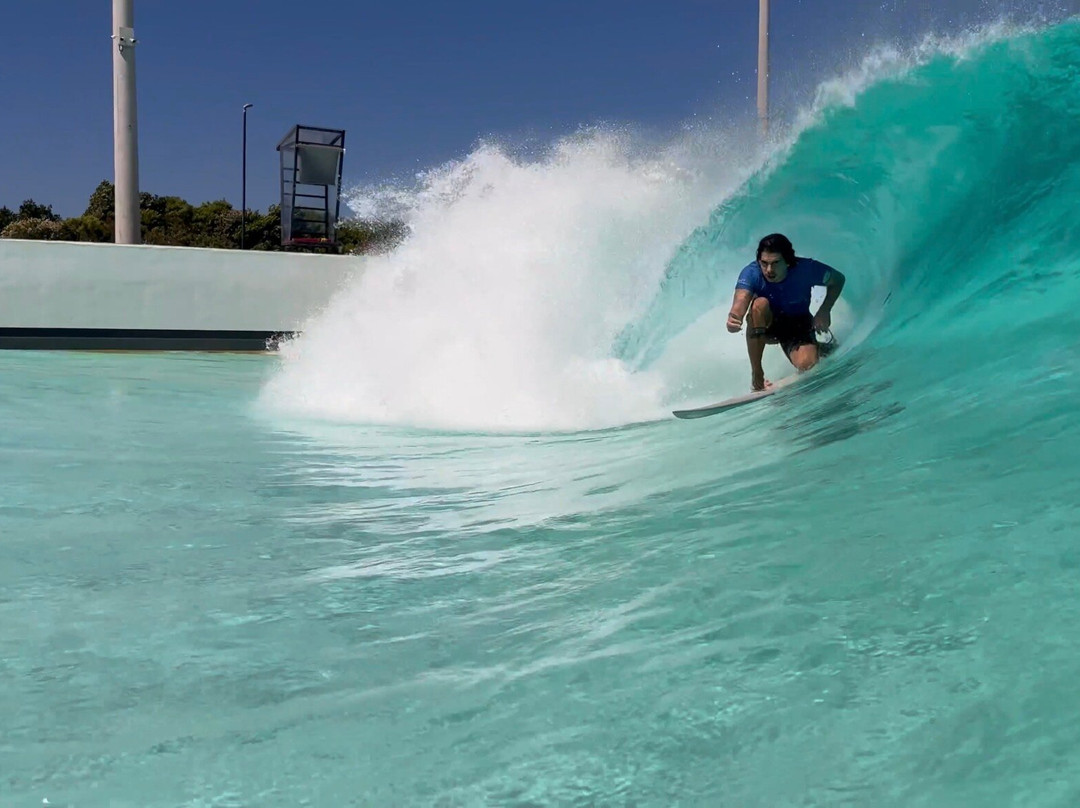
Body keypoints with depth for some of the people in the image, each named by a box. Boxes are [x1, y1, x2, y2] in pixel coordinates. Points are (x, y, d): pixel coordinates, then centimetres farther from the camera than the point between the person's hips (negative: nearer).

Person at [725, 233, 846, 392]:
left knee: (806, 364, -30)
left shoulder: (805, 269, -24)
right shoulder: (751, 273, -26)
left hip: (798, 326, 0)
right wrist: (733, 320, -66)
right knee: (760, 304, -35)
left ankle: (820, 348, 12)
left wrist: (824, 311, -18)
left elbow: (838, 280, -6)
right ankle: (756, 373, -23)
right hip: (766, 326, 0)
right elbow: (741, 301, -43)